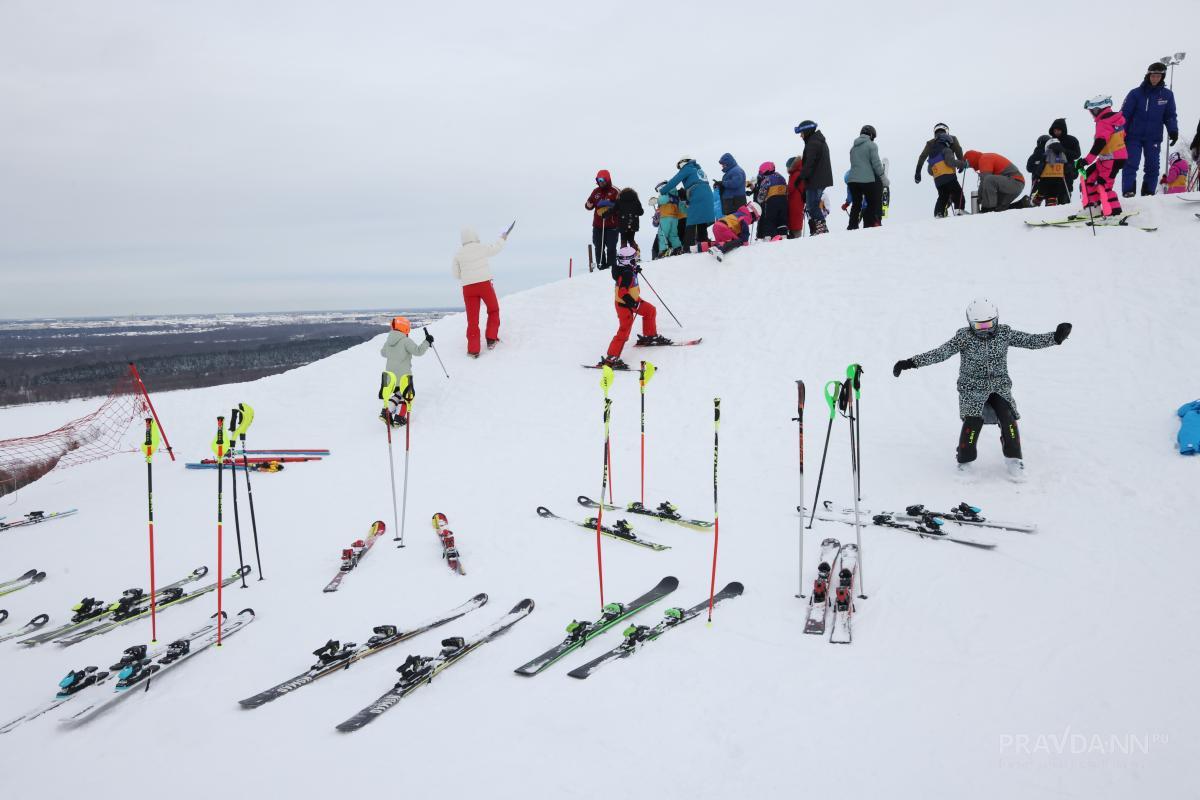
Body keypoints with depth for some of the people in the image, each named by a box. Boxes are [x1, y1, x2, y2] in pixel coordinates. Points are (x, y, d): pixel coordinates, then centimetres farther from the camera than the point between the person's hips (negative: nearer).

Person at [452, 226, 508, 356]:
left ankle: (473, 349, 4)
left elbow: (456, 274, 6)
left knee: (472, 319, 6)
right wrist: (502, 239, 34)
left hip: (468, 287, 2)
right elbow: (496, 248, 15)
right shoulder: (482, 248, -4)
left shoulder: (458, 253, 0)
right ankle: (491, 339, 16)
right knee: (494, 310, 22)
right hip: (485, 284, -1)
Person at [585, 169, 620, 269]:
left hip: (611, 225, -4)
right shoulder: (596, 191, 10)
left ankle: (611, 265, 8)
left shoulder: (614, 191, -4)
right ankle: (601, 265, 17)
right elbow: (590, 203, 12)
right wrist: (588, 205, -11)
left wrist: (611, 205, -22)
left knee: (611, 247, 1)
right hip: (597, 225, 4)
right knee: (598, 246, 8)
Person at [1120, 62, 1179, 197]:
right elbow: (1124, 114, 0)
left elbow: (1170, 116, 9)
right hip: (1134, 136, -2)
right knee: (1131, 164, -10)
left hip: (1154, 138, 2)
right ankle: (1128, 191, -11)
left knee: (1152, 167, 2)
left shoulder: (1167, 95, 6)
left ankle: (1148, 192, 7)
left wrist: (1173, 131, -7)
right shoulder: (1136, 93, -1)